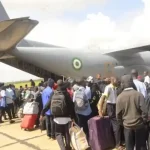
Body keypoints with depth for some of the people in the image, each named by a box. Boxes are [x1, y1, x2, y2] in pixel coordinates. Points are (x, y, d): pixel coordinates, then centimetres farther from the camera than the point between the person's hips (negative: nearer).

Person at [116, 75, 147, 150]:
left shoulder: (120, 97, -10)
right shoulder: (139, 95, -14)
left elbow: (118, 114, -5)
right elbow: (144, 111, -14)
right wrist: (144, 121, 4)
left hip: (127, 126, 1)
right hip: (139, 125, -1)